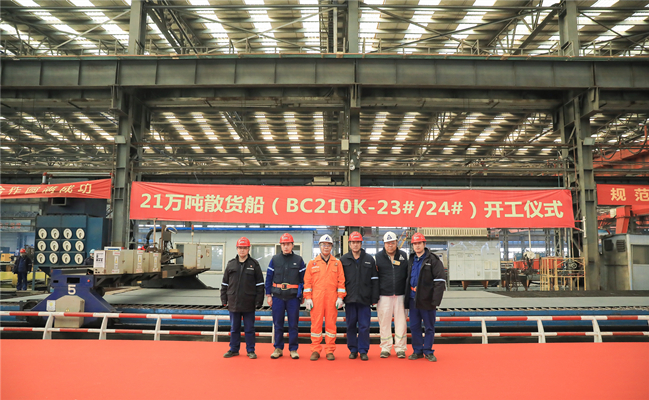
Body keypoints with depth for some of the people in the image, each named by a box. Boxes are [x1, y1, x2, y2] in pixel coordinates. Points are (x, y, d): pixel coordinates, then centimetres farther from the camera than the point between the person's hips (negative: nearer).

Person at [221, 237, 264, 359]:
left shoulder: (254, 264, 0)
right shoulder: (231, 264, 7)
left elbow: (260, 284, 1)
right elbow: (225, 283, 12)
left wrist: (259, 301, -4)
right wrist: (224, 299, 7)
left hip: (249, 304, -2)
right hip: (233, 302, 2)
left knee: (249, 328, 6)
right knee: (234, 328, 12)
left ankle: (250, 350, 17)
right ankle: (233, 349, 24)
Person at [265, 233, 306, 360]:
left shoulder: (299, 260, 4)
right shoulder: (275, 259, 6)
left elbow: (304, 279, 6)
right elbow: (268, 278, 7)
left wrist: (302, 295, 1)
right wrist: (268, 295, 3)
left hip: (293, 297, -1)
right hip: (277, 297, 1)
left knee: (293, 324, 4)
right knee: (278, 324, 6)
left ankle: (293, 349, 14)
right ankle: (278, 349, 18)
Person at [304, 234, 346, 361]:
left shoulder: (337, 263, 8)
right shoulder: (312, 263, 7)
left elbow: (341, 281, 6)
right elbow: (307, 281, 5)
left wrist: (340, 298, -1)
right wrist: (308, 298, -1)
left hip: (332, 299, 0)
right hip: (316, 298, 0)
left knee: (331, 324, 4)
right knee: (316, 323, 2)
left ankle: (330, 351, 13)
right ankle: (315, 350, 12)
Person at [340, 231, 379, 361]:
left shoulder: (369, 259, 5)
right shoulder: (344, 260, 6)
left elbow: (374, 280, 5)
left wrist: (374, 298, 1)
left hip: (364, 299, -1)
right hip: (349, 299, 1)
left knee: (364, 326, 0)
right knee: (351, 325, 7)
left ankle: (363, 351, 12)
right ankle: (353, 350, 20)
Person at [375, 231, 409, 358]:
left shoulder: (404, 256, 7)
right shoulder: (378, 257, 3)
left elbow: (408, 274, 12)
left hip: (400, 295, 1)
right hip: (384, 295, -1)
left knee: (401, 323, 4)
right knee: (384, 322, 4)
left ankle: (400, 348, 17)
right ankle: (385, 348, 17)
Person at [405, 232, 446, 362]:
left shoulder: (433, 260, -7)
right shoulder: (411, 260, 12)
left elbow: (440, 281, -12)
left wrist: (436, 300, -18)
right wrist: (406, 297, 10)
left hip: (427, 300, -5)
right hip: (413, 299, 5)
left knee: (429, 327, 6)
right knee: (414, 327, 9)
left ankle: (428, 351, 18)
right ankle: (417, 351, 20)